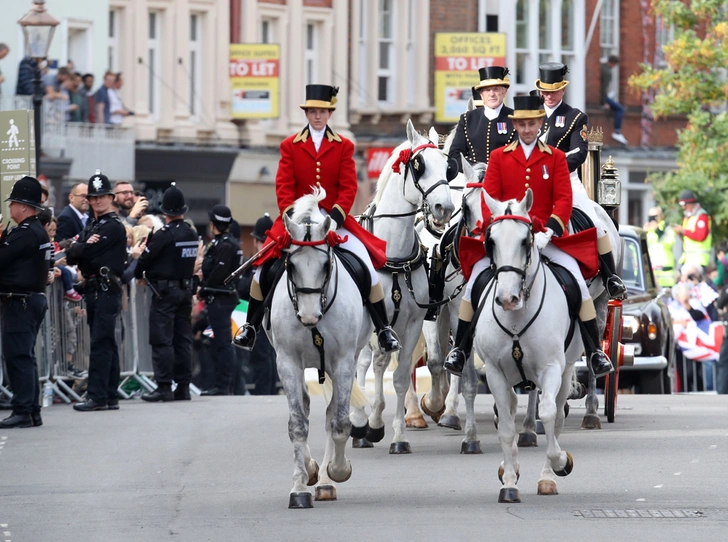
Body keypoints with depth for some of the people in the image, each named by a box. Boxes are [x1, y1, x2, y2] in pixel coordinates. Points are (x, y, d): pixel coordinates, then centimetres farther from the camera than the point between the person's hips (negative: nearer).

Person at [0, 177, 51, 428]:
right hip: (34, 299, 10)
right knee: (25, 357, 13)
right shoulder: (39, 232, 15)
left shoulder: (25, 234, -17)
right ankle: (32, 411, 16)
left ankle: (22, 411, -11)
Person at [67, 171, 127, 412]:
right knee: (106, 344, 10)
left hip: (107, 290, -9)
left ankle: (97, 396, -15)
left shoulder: (114, 227, -8)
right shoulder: (90, 227, 19)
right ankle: (110, 396, 13)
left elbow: (87, 252, -16)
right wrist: (82, 247, -8)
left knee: (100, 344, -12)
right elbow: (71, 256, 10)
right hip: (92, 290, 9)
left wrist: (81, 248, 4)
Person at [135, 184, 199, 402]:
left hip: (165, 292, -7)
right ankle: (183, 386, 12)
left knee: (162, 340, -4)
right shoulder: (192, 234, 6)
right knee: (183, 339, 10)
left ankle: (164, 387, -7)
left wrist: (139, 275, 12)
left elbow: (145, 258, -11)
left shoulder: (164, 235, -15)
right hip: (186, 289, 7)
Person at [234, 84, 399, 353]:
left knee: (368, 267, -14)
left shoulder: (344, 146, 4)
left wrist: (336, 215, -16)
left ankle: (384, 329, -3)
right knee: (263, 265, -12)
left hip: (334, 218, 0)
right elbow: (284, 186, -1)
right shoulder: (290, 146, 5)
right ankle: (250, 326, 3)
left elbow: (349, 187, -1)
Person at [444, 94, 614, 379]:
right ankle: (460, 350, 2)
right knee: (474, 284, -11)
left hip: (545, 235, -1)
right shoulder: (498, 157, 8)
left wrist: (549, 231, -18)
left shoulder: (556, 157, 6)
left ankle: (595, 351, -8)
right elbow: (489, 197, 2)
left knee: (578, 282, -16)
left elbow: (564, 199, -2)